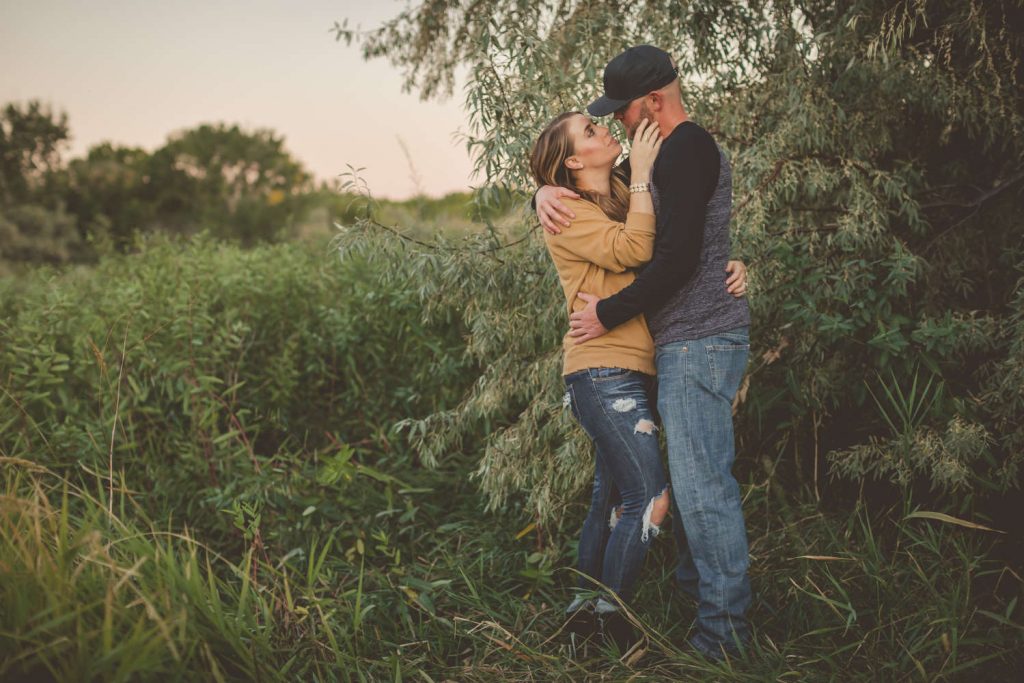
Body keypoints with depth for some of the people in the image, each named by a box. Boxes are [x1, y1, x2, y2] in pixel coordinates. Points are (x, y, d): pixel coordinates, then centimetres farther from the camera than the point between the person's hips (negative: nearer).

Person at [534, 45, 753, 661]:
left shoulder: (687, 149, -14)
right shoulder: (670, 152, 19)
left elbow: (678, 258, -22)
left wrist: (608, 314, -12)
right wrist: (549, 190, 3)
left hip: (699, 339, -11)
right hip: (688, 340, 11)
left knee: (702, 481, -8)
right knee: (693, 473, 16)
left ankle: (726, 627, 0)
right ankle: (694, 587, 27)